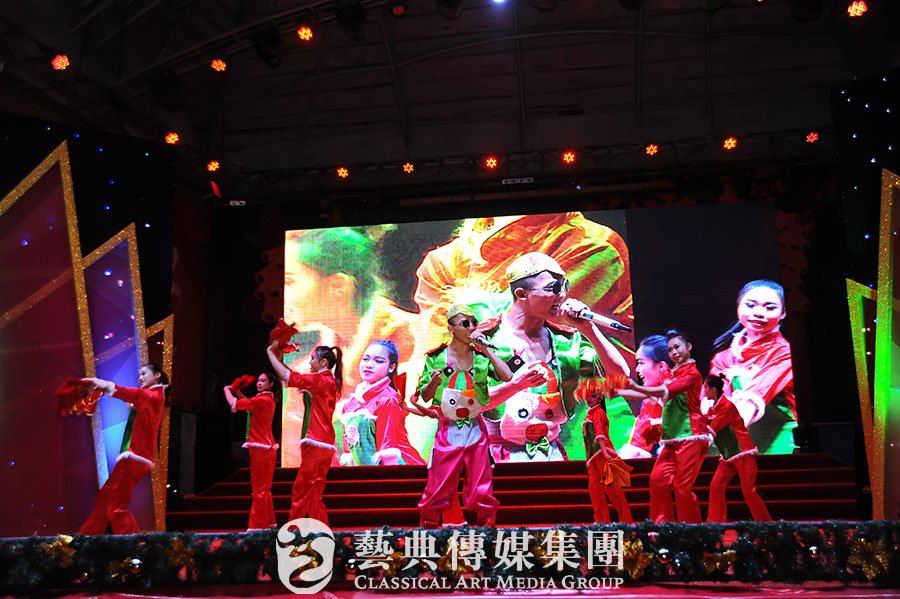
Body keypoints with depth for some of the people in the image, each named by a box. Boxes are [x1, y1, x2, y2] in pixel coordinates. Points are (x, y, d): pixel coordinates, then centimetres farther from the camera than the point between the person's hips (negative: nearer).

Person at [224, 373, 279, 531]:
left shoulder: (262, 399, -15)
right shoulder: (269, 399, 14)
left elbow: (234, 404, -14)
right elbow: (249, 404, 30)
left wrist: (227, 390, 4)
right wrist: (238, 392, 19)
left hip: (261, 448, -10)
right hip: (268, 448, 10)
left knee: (258, 489, -7)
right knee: (264, 489, 17)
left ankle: (257, 526, -5)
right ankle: (269, 522, 25)